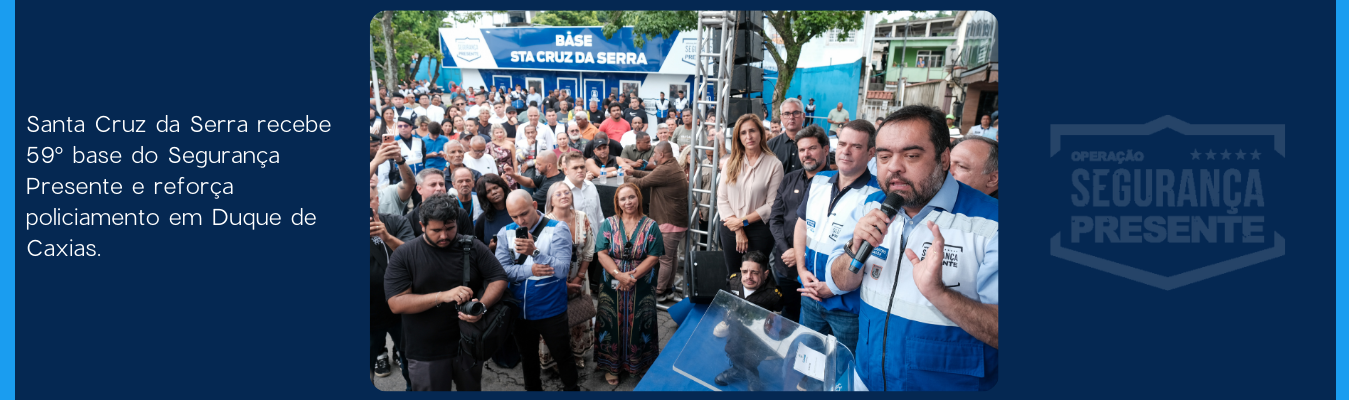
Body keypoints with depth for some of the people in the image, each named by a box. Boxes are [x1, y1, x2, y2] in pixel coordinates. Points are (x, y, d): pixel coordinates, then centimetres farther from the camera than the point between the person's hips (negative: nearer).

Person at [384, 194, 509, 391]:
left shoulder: (473, 247, -4)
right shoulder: (404, 255, -9)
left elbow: (498, 279, -3)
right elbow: (396, 303, -15)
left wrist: (482, 305, -24)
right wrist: (443, 296, -27)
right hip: (426, 352, -2)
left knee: (472, 390, 19)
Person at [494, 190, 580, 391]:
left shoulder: (558, 229, -13)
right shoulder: (506, 233, -2)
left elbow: (562, 270, -22)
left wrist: (535, 252, -35)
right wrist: (530, 270, -24)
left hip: (551, 311, -4)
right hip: (519, 311, 4)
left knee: (563, 356, 9)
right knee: (528, 355, 23)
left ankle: (571, 389, 31)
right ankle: (532, 388, 44)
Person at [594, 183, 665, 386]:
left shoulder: (650, 226, -1)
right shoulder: (608, 224, 1)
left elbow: (653, 257, -7)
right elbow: (602, 253, -6)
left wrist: (633, 276, -18)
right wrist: (619, 275, -20)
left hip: (642, 286, 0)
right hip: (613, 284, 0)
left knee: (639, 324, 8)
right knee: (612, 323, 6)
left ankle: (641, 365, 25)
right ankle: (611, 366, 21)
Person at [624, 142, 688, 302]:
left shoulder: (665, 171, -21)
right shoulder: (676, 167, 11)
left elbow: (642, 183, -14)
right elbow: (652, 175, 22)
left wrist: (629, 179, 5)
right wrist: (634, 172, 21)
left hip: (669, 223, -10)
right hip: (680, 221, 10)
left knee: (664, 259, -1)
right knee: (672, 257, 18)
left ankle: (659, 292, 7)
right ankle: (667, 289, 28)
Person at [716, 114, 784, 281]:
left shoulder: (774, 165, -6)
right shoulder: (731, 163, 5)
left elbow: (771, 205, -9)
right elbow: (722, 199, 0)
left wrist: (743, 222, -10)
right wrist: (737, 231, -9)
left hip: (759, 230, -3)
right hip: (730, 229, 3)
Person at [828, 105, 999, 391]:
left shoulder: (989, 224, -20)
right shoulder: (872, 208, -3)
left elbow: (997, 331, -24)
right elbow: (842, 283, 2)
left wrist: (937, 292, -37)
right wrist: (856, 249, -17)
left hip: (950, 385, -4)